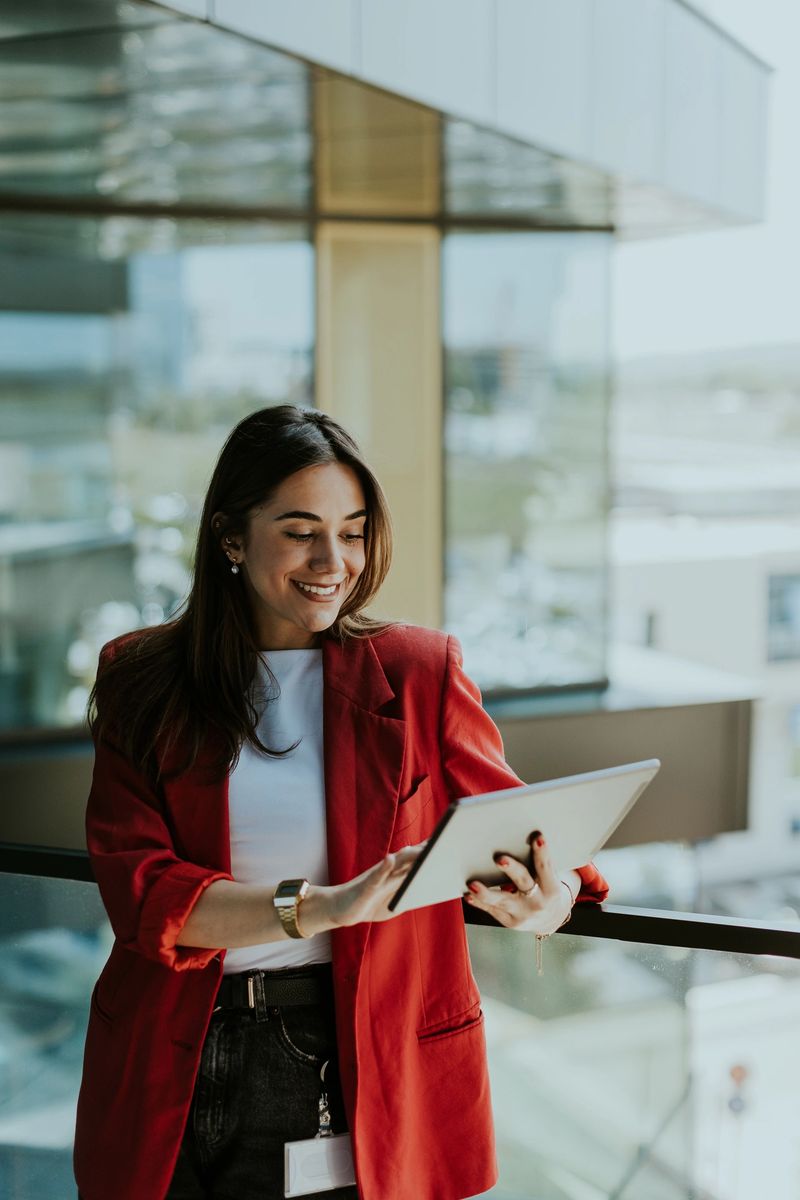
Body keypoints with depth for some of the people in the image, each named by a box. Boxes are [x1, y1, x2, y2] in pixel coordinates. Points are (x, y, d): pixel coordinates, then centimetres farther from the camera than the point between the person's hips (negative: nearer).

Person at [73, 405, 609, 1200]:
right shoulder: (141, 682, 0)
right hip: (176, 1078, 1)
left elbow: (509, 830, 1)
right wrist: (322, 907, -24)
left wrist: (548, 900, -23)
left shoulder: (420, 671, -1)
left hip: (363, 1071, 0)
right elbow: (135, 888, -10)